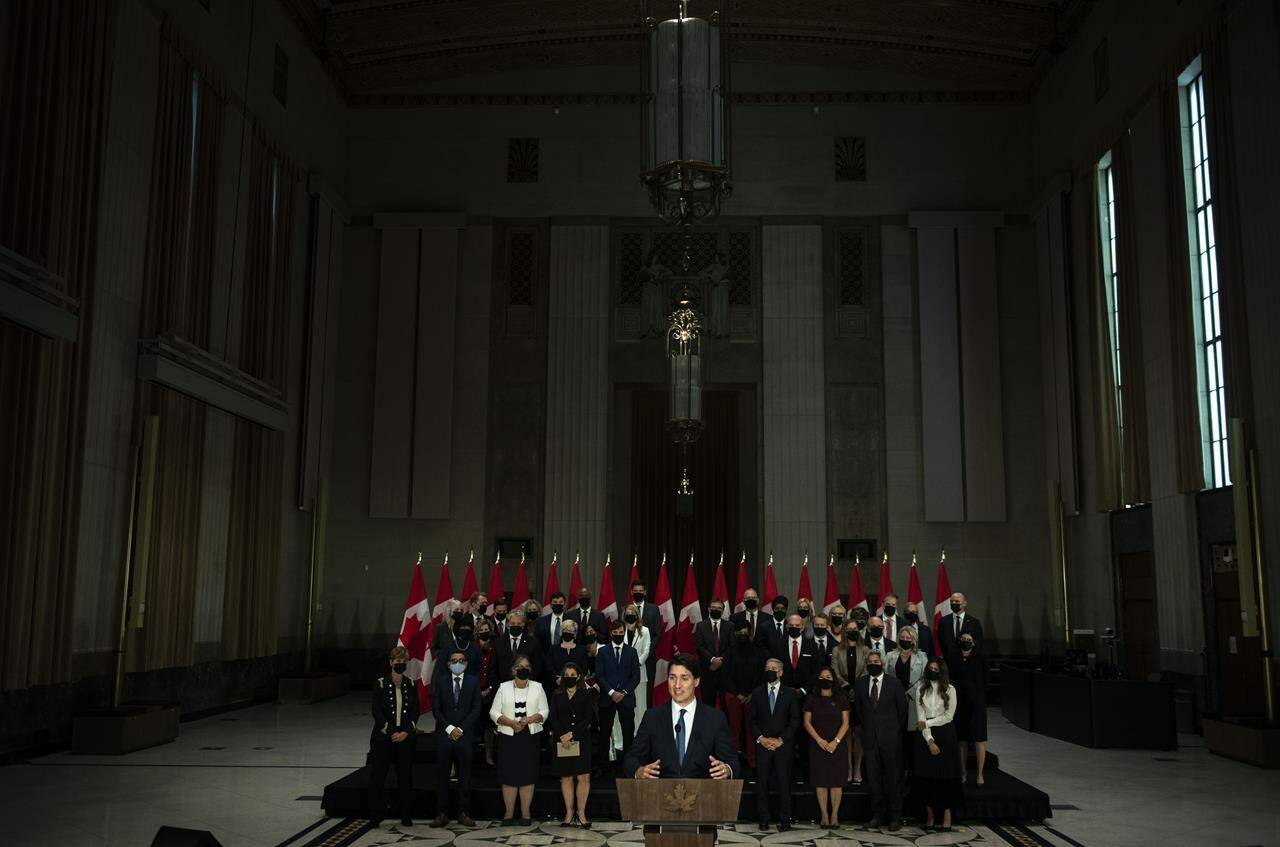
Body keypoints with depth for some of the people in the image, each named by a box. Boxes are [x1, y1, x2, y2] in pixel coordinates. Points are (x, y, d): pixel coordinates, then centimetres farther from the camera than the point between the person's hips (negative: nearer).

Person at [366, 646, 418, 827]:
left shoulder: (411, 685, 5)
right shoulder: (380, 684, -3)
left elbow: (416, 711, 3)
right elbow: (377, 712, -7)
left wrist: (406, 732, -10)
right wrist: (391, 732, -14)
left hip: (405, 737, 2)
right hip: (383, 737, -2)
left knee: (406, 776, 5)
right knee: (378, 776, 1)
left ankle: (406, 816, 13)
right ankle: (375, 816, 11)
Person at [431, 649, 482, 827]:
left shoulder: (474, 681, 6)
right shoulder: (440, 681, 7)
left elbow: (476, 709, 1)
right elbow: (435, 709, 2)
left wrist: (460, 729, -8)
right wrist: (449, 728, -8)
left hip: (465, 735, 0)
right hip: (444, 734, 0)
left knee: (465, 777, 2)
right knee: (441, 776, 1)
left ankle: (464, 813, 9)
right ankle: (442, 814, 8)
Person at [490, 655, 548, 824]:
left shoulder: (537, 687, 8)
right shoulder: (504, 688, 6)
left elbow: (544, 711, 5)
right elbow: (494, 712, 2)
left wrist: (530, 719, -14)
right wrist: (510, 722, -13)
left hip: (530, 736, 0)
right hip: (508, 737, 0)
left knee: (528, 774, 1)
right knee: (508, 774, 0)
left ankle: (526, 813, 8)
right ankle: (509, 813, 10)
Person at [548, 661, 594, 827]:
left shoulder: (586, 695, 5)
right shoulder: (557, 696, 9)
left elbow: (588, 719, -3)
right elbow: (553, 719, 2)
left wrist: (572, 734, -12)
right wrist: (562, 736, -12)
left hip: (581, 740, -1)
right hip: (561, 742, 1)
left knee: (584, 777, -7)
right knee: (566, 777, 2)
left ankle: (581, 813, 0)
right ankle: (569, 812, 9)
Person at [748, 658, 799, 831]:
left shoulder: (790, 693, 6)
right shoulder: (757, 693, 11)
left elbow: (795, 721, 2)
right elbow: (751, 720, 9)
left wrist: (781, 740, -7)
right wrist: (760, 738, -6)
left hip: (783, 745, -1)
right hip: (762, 744, 1)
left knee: (784, 783, -2)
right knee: (762, 783, 0)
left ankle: (784, 820, 6)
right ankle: (764, 819, 8)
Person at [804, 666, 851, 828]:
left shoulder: (841, 699, 5)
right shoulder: (811, 700, 6)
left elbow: (846, 723, 1)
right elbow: (807, 722, 3)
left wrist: (835, 741, -10)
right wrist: (819, 740, -9)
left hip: (837, 746, 0)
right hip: (817, 746, 0)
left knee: (836, 781, -2)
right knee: (820, 781, 0)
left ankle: (835, 815, 4)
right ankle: (824, 815, 5)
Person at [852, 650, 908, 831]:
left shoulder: (894, 682, -3)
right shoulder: (860, 683, 6)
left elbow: (902, 708, 3)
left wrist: (897, 731, 5)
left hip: (890, 737, -3)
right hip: (869, 736, 3)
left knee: (893, 777, 2)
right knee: (873, 777, 7)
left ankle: (895, 816, 9)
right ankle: (878, 814, 17)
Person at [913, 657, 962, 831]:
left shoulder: (950, 690, -2)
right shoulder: (920, 690, 4)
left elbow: (948, 716, -6)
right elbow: (920, 717, -2)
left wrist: (927, 723, -8)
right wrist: (930, 741, -10)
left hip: (945, 736, -2)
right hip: (925, 737, 2)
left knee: (946, 775, 0)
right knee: (926, 775, 3)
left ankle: (947, 814, 10)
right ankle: (929, 814, 12)